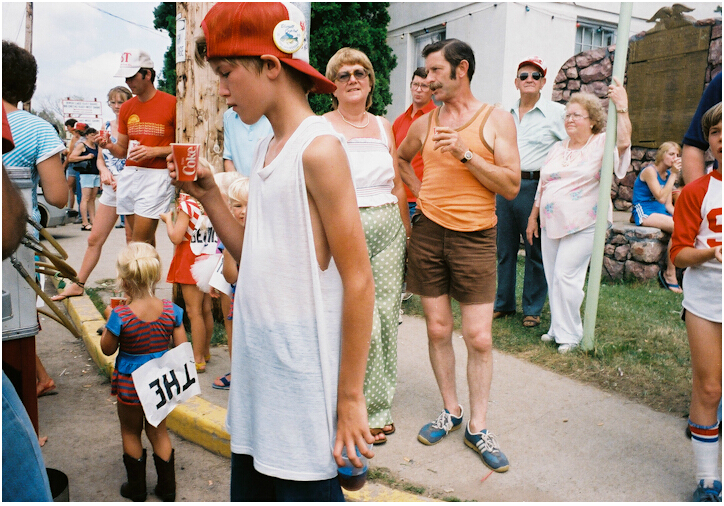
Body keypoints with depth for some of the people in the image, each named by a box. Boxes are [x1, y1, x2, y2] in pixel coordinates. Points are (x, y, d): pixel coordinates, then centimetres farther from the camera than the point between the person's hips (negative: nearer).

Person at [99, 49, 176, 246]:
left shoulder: (171, 103, -4)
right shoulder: (126, 107, 15)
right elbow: (122, 150, 19)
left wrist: (154, 151, -15)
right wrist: (110, 146, -3)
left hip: (157, 176, -6)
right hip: (129, 176, 6)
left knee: (138, 243, -9)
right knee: (146, 240, 9)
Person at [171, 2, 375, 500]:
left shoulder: (319, 148, -15)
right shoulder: (266, 149, 10)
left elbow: (358, 281, -16)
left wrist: (350, 397, -14)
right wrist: (208, 193, 3)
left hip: (304, 379, -8)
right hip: (257, 366, 8)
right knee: (247, 490, 21)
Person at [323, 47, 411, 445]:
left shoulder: (383, 126, 15)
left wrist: (408, 232, 17)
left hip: (388, 229, 5)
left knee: (386, 317, 7)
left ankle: (378, 404, 25)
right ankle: (365, 411, 14)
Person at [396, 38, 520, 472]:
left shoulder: (497, 120, -1)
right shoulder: (425, 123, 9)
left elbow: (512, 187, -8)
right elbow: (401, 159, 29)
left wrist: (466, 154, -18)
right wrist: (420, 191, 13)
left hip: (475, 237, -3)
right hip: (428, 233, 4)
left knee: (480, 338, -3)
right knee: (438, 329, 8)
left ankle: (478, 428, 13)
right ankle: (451, 411, 26)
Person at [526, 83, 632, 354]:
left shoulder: (601, 144, -2)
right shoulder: (558, 148, 15)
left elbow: (623, 141, -26)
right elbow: (542, 185, 18)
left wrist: (621, 106, -26)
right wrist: (533, 216, 17)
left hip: (582, 225, -6)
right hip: (551, 223, 6)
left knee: (565, 277, -9)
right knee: (553, 278, 9)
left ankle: (570, 334, 6)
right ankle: (557, 327, 24)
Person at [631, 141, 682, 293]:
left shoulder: (668, 174, 15)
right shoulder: (650, 171, -9)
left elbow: (668, 205, 13)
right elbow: (661, 198, -18)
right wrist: (674, 175, -14)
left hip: (660, 212, 8)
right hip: (644, 212, -8)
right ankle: (670, 274, -19)